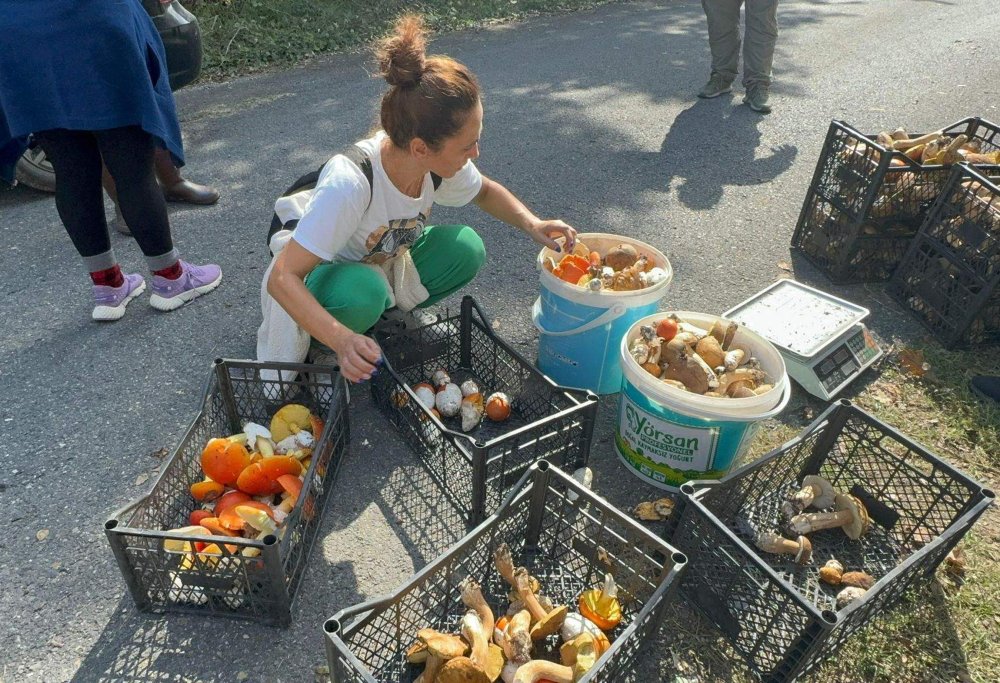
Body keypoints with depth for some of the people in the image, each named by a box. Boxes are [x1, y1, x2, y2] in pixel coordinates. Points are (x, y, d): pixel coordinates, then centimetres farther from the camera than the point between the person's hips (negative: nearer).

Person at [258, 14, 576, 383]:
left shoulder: (442, 161, -21)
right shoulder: (349, 183, -40)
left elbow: (486, 190, 3)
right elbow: (282, 278, -40)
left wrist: (531, 224, -16)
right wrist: (342, 339, -54)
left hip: (385, 262, 6)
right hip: (322, 272, -6)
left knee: (465, 249, -18)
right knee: (362, 294, -39)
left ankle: (385, 311, 3)